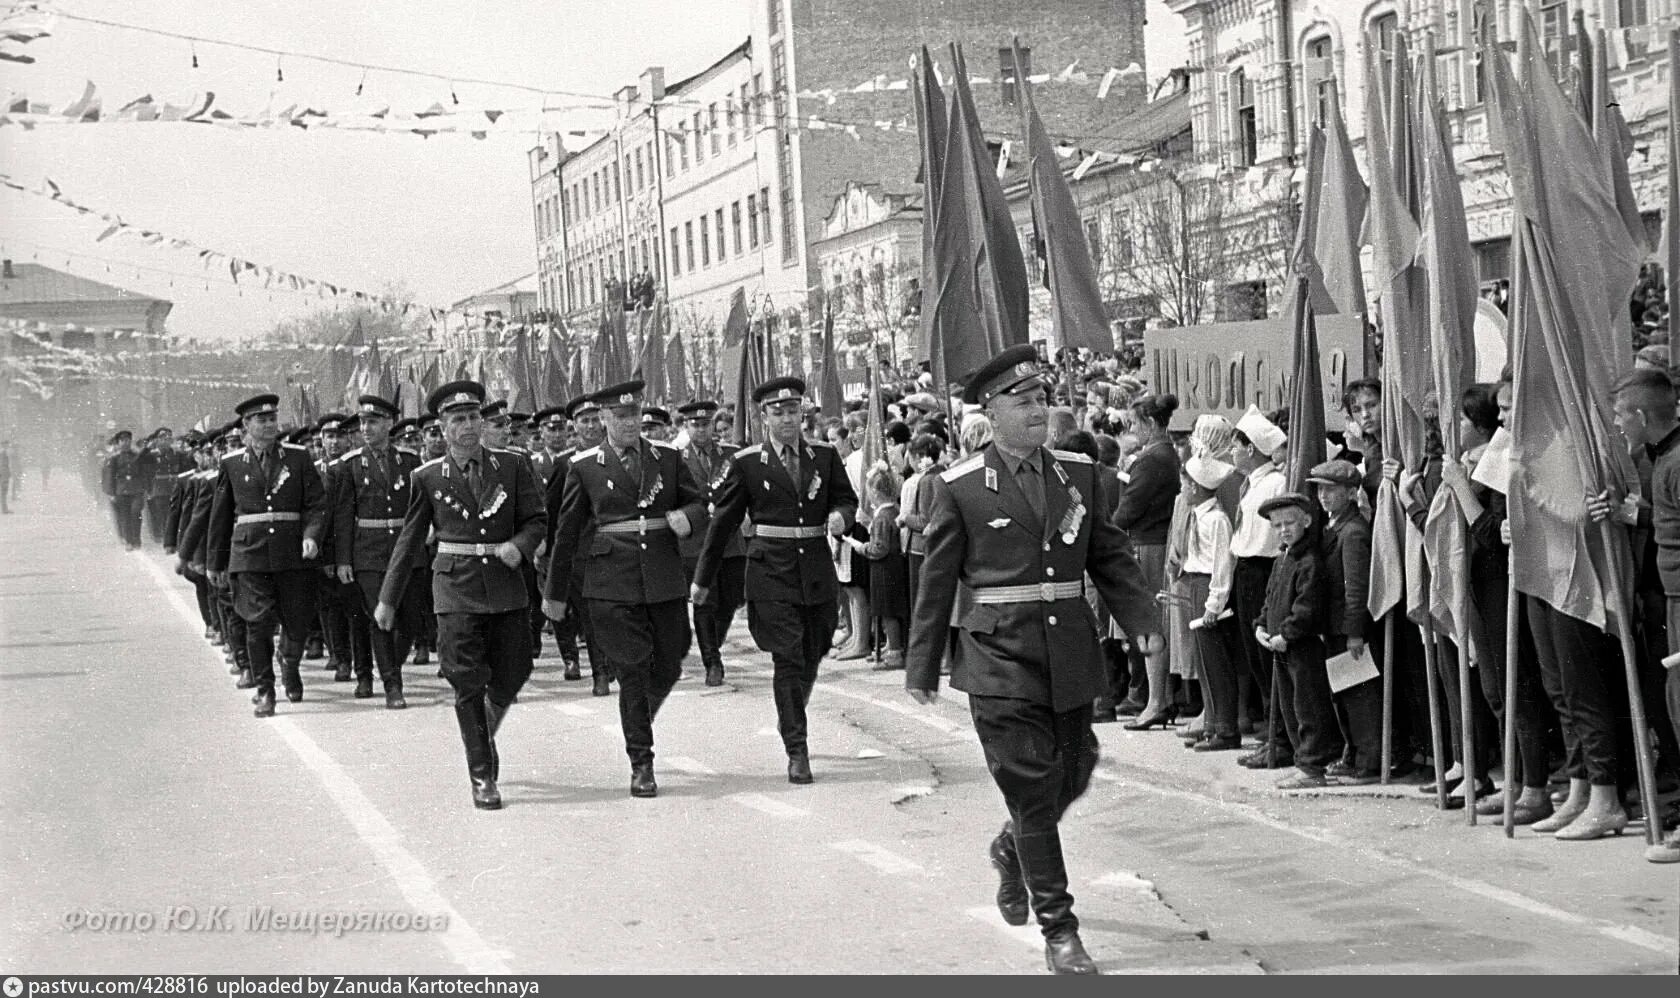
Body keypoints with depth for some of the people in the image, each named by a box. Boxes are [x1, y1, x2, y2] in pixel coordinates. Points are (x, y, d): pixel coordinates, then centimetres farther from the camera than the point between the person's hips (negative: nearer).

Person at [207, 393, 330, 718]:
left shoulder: (298, 457, 7)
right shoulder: (232, 463, 7)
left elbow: (317, 503, 4)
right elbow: (220, 516, 13)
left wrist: (311, 536, -14)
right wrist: (216, 562, 14)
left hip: (293, 556, 1)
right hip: (249, 557, -1)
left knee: (297, 623, 5)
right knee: (259, 623, -7)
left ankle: (290, 666, 36)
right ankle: (264, 690, 2)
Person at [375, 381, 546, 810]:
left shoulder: (512, 466, 3)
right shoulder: (427, 478, 2)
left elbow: (536, 519, 7)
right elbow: (409, 539, 9)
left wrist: (519, 546, -15)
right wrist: (388, 598, 11)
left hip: (506, 584, 2)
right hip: (457, 587, -2)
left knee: (510, 678, 6)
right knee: (469, 682, -7)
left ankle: (483, 733, 38)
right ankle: (482, 777, 1)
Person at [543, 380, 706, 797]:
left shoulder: (667, 456, 7)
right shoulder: (584, 466, 1)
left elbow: (698, 504, 16)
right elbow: (567, 532, 7)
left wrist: (686, 516, -10)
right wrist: (555, 591, 11)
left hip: (664, 580, 3)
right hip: (612, 584, -3)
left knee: (668, 669, 10)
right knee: (633, 673, -5)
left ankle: (637, 720, 40)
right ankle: (641, 766, 4)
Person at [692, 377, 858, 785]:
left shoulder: (824, 456, 6)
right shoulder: (747, 463, -2)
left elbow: (846, 498, 16)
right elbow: (723, 522, 4)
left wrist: (840, 516, -10)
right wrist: (703, 578, 8)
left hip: (818, 573, 3)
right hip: (772, 574, -3)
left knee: (811, 658, 12)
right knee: (787, 660, -8)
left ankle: (791, 718, 40)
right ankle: (797, 752, -4)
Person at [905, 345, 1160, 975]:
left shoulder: (1079, 473, 7)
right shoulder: (960, 488, -4)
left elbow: (1110, 556, 11)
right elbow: (936, 584, 1)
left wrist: (1142, 621, -3)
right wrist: (922, 668, 4)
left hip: (1071, 656, 5)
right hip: (1000, 657, -4)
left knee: (1072, 776, 14)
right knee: (1033, 790, -4)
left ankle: (1011, 853, 45)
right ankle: (1058, 930, 4)